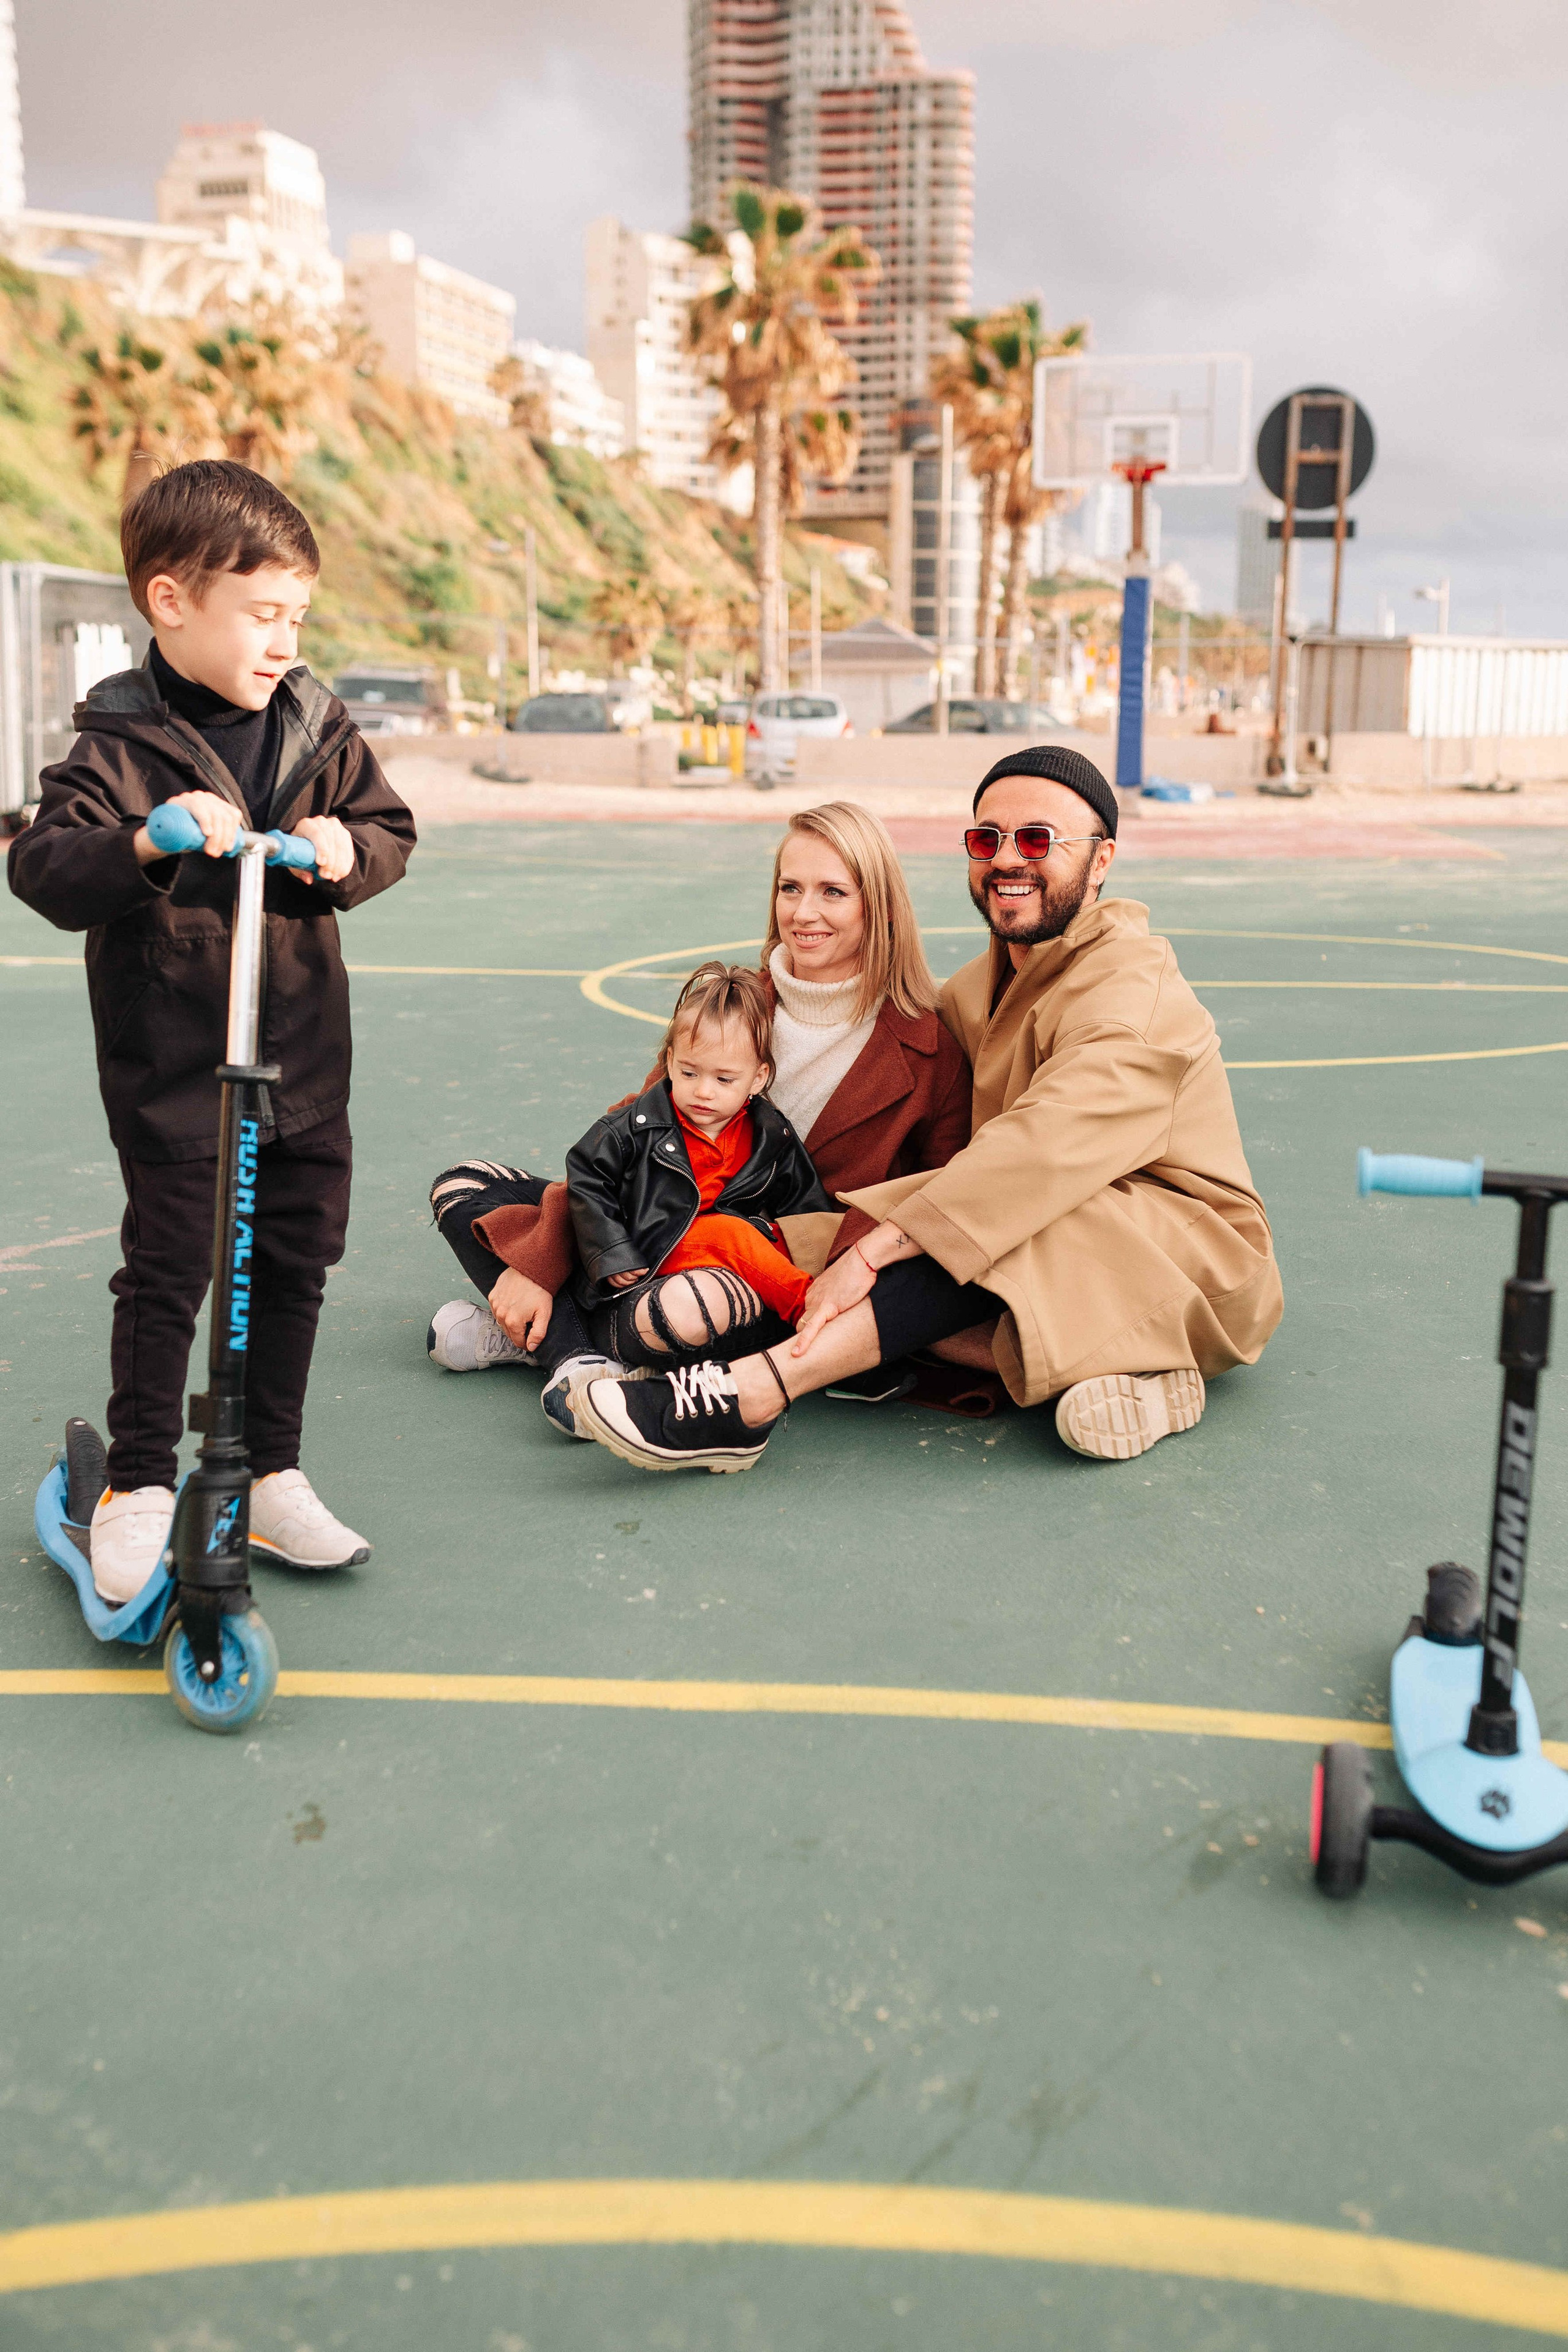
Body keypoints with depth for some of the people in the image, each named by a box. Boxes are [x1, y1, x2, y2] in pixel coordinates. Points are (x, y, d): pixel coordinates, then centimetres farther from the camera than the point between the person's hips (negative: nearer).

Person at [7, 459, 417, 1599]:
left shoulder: (316, 724, 4)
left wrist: (344, 849, -14)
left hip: (304, 1064, 5)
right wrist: (146, 842, -38)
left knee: (295, 1269, 11)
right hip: (172, 1074, -5)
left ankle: (271, 1473, 27)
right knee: (166, 1276, 0)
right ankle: (138, 1491, 17)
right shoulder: (122, 743, -10)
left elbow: (390, 829, 9)